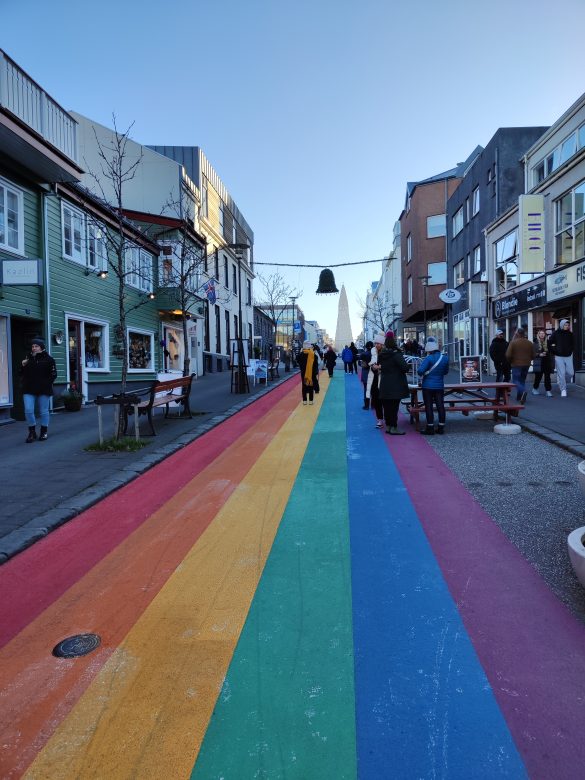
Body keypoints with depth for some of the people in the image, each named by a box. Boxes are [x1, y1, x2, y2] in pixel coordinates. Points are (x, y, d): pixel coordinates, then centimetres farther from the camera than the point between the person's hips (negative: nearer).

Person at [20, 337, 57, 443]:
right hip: (29, 390, 3)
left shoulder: (48, 359, -1)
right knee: (28, 410, -5)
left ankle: (44, 432, 20)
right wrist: (23, 366, -4)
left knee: (43, 411, 6)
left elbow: (53, 374, -3)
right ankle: (32, 432, 10)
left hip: (43, 390, -3)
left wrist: (46, 383, -13)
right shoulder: (28, 358, 10)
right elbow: (22, 374, 15)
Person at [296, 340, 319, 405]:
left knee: (304, 386, 9)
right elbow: (316, 365, -5)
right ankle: (310, 400, 9)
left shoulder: (301, 354, -9)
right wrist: (316, 373, 2)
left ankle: (304, 400, 9)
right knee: (311, 386, 8)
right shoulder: (313, 355, -8)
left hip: (303, 372, 0)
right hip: (312, 373, 0)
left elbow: (298, 361, 5)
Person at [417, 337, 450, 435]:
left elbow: (420, 371, -21)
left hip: (428, 386, -5)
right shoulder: (445, 358, 3)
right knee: (440, 405, 8)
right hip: (440, 386, 5)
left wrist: (422, 374, 0)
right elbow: (446, 371, 15)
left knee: (428, 407, 1)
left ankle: (430, 428, 3)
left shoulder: (429, 359, -15)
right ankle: (441, 427, 12)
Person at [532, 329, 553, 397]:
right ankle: (535, 389, 27)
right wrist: (539, 354, -17)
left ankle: (548, 391, -2)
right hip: (538, 363, -2)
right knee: (538, 376, 6)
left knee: (547, 377, -3)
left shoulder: (547, 342, 9)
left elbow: (551, 352, 10)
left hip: (547, 362, 2)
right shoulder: (535, 343, 0)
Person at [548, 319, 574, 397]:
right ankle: (563, 389, 4)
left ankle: (562, 383, 27)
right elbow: (549, 343, 1)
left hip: (568, 356, 3)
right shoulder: (556, 333, -3)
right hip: (559, 357, -3)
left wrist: (571, 351, 7)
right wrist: (554, 352, -2)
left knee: (570, 373, 1)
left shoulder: (570, 334, 6)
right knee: (561, 374, -4)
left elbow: (573, 344, 18)